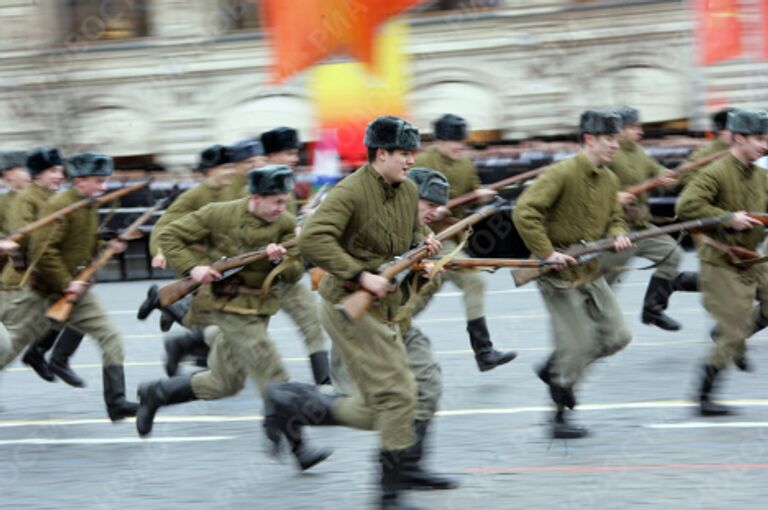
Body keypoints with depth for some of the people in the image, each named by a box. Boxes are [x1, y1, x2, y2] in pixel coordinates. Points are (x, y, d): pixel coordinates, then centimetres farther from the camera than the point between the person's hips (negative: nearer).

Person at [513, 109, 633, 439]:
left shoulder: (609, 180, 7)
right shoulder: (562, 174, -18)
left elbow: (613, 219, 20)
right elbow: (524, 212, -23)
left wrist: (618, 236, -4)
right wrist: (547, 253, -24)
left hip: (591, 272, 8)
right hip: (559, 275, -8)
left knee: (617, 337, 6)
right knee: (577, 345, -7)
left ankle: (555, 370, 26)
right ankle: (559, 418, 9)